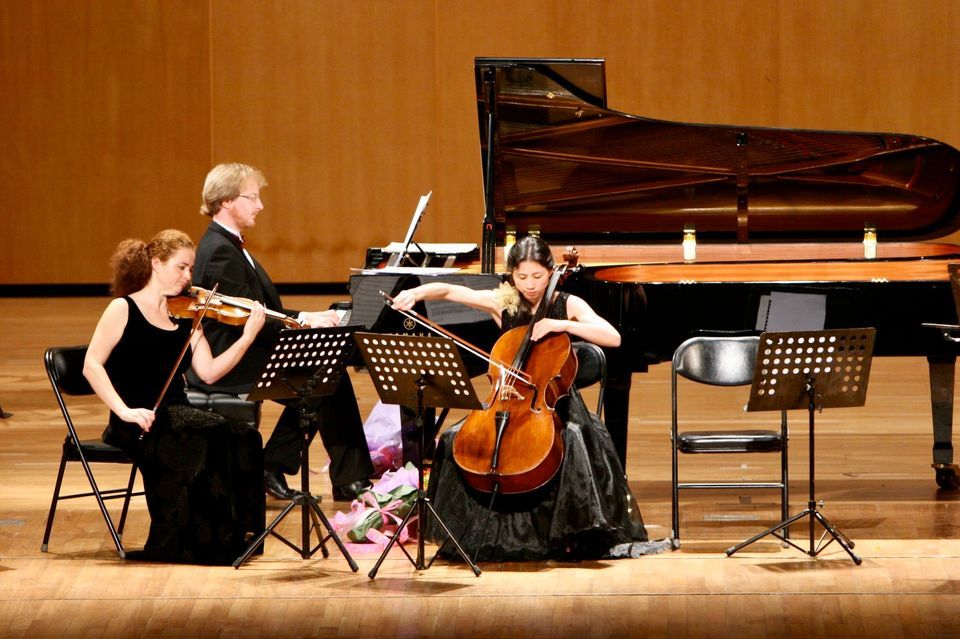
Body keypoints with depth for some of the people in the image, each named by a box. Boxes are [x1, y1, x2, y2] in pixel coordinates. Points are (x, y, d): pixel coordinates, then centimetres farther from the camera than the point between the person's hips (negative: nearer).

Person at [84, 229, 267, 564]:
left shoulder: (184, 315, 13)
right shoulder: (124, 309, -1)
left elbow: (208, 371, 5)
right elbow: (92, 365, -9)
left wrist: (247, 337, -7)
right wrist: (125, 411, -20)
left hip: (176, 415, 5)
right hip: (138, 421, -5)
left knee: (244, 439, -22)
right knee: (208, 438, -31)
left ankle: (239, 534, -17)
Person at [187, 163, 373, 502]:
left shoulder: (227, 245, 15)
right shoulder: (219, 252, -18)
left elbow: (262, 310, 17)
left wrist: (307, 317, 5)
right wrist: (305, 320, -15)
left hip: (236, 357, 10)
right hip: (229, 369, -10)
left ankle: (273, 466, 9)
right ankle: (349, 478, -1)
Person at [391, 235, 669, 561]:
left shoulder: (568, 305, -1)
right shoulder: (502, 303, 4)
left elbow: (613, 338, -14)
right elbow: (448, 290, 1)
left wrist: (562, 325, -22)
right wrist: (415, 293, -18)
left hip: (554, 402, -2)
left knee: (573, 437, -35)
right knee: (454, 440, -19)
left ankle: (574, 533, -25)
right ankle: (469, 534, -5)